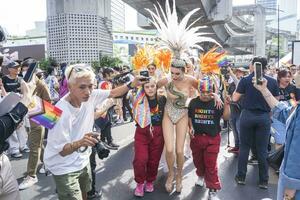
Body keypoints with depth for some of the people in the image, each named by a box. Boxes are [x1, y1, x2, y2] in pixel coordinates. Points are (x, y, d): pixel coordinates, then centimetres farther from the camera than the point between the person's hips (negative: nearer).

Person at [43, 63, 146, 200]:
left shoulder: (91, 96, -13)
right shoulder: (61, 112, -31)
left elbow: (112, 93, 4)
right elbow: (62, 151, -26)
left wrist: (131, 85, -8)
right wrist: (79, 143, -45)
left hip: (82, 161, 7)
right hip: (64, 168, -6)